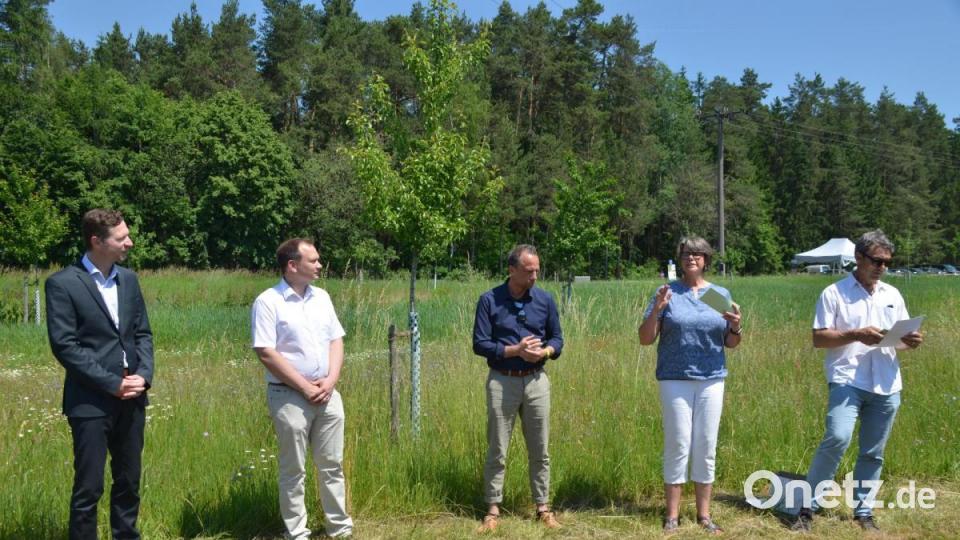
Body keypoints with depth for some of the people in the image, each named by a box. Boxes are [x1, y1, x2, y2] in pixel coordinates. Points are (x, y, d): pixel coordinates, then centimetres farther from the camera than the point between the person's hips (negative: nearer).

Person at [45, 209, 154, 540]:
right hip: (91, 402, -5)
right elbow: (64, 345, -13)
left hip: (131, 399, 5)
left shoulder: (128, 279, 9)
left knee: (129, 482, 14)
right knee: (88, 488, 1)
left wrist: (143, 375, -5)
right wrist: (112, 383, -15)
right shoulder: (63, 283, -9)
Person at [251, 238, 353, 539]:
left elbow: (336, 340, 11)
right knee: (293, 470, 5)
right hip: (289, 396, -5)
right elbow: (266, 354, -15)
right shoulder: (268, 302, -10)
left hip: (327, 394, 6)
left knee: (332, 465, 11)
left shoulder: (321, 297, 9)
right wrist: (305, 388, -13)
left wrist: (331, 381, -4)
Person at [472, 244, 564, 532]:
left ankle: (543, 507, 20)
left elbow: (557, 338, 9)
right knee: (497, 451, 5)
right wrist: (515, 350, -18)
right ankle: (493, 510, 15)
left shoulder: (545, 299, 3)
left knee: (540, 450, 9)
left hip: (537, 381, 2)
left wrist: (544, 352, -13)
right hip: (502, 381, -2)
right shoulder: (489, 300, -6)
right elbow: (480, 344, -7)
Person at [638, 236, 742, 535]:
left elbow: (731, 343, 11)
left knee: (706, 445, 6)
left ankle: (704, 513, 18)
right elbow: (645, 339, -2)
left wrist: (736, 327, -10)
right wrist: (656, 310, -17)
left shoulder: (721, 294, 9)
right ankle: (672, 515, 9)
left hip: (711, 380, 3)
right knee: (677, 444, -1)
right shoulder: (667, 292, 1)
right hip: (675, 380, -2)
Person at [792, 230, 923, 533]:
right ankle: (808, 505, -10)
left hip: (887, 386, 5)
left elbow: (903, 337, 18)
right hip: (847, 380, -5)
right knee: (837, 438, -22)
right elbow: (818, 338, -5)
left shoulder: (893, 295, 14)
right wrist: (856, 334, -18)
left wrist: (911, 341, -5)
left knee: (873, 453, 10)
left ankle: (863, 511, 24)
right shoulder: (834, 293, -1)